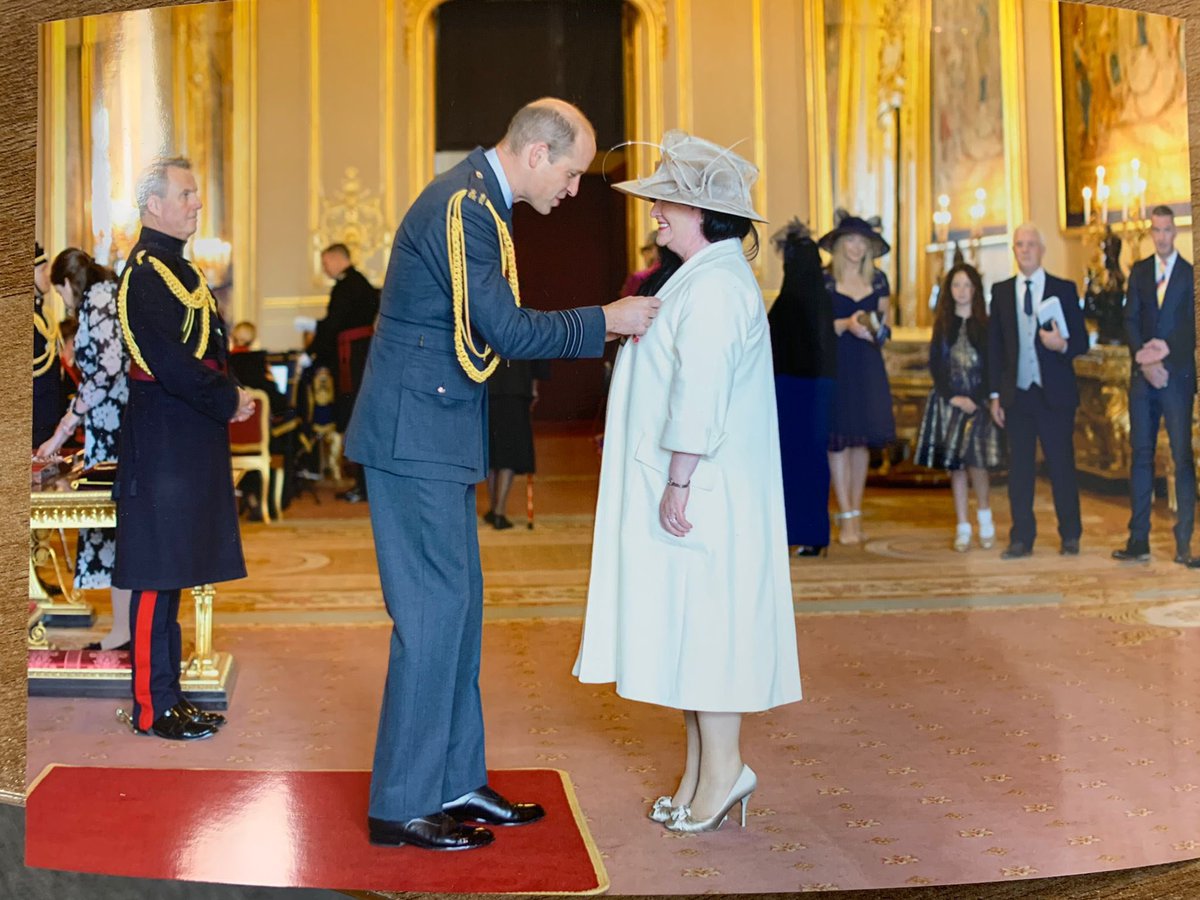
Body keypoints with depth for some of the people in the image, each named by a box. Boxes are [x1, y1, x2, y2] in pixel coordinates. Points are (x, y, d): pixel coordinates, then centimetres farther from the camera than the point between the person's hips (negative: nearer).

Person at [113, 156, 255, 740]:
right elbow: (168, 363, -22)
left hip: (189, 440, 10)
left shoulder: (177, 266, 18)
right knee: (158, 575, -4)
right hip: (164, 444, -10)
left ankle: (167, 693, 21)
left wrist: (229, 394, 2)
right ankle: (153, 708, 4)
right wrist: (230, 401, -12)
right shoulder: (145, 271, -13)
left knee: (171, 572, 13)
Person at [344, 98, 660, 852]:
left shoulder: (479, 202, 14)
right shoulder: (463, 207, -18)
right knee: (432, 611, -5)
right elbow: (505, 332, -20)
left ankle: (456, 782, 23)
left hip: (437, 435, 10)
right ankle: (402, 805, 5)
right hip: (416, 436, -10)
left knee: (460, 604, 13)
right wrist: (605, 321, -11)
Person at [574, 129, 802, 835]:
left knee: (703, 621, -4)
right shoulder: (709, 277, 18)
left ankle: (723, 765, 6)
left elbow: (700, 394, -23)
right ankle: (703, 772, 21)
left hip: (699, 492, -11)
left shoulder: (715, 285, -17)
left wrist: (678, 483, -22)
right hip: (688, 488, 11)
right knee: (690, 626, 13)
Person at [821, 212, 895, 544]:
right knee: (838, 437, -6)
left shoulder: (878, 280, 12)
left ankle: (856, 513, 13)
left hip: (868, 366, 4)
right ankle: (847, 518, -3)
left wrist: (879, 329, -2)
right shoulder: (823, 280, 0)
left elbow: (885, 320, 19)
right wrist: (846, 325, -16)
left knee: (862, 438, 4)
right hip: (835, 364, -4)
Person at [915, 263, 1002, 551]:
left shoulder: (986, 324, 2)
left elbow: (992, 365, -1)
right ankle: (963, 529, 8)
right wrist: (953, 397, -8)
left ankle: (985, 518, 11)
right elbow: (935, 365, 4)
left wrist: (975, 399, -11)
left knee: (975, 461, -11)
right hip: (949, 400, 2)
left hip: (978, 400, -2)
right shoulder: (943, 325, 8)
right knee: (955, 465, 2)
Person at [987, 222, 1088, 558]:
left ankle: (1070, 537, 11)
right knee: (1019, 469, 4)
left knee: (1062, 465, 1)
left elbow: (1082, 340, 3)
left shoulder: (1064, 289, 4)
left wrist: (1063, 344, -20)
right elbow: (994, 345, 9)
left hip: (1055, 393, -2)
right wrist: (994, 395, 4)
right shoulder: (1001, 291, 10)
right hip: (1017, 393, 2)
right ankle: (1021, 539, 10)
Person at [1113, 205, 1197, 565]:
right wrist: (1146, 362, -7)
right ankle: (1138, 540, 5)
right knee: (1141, 455, 3)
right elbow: (1131, 321, 6)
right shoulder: (1139, 271, 13)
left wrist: (1166, 351, -16)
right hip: (1143, 376, 3)